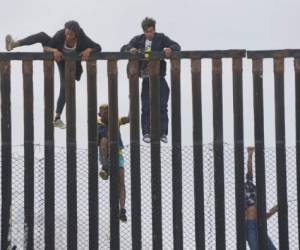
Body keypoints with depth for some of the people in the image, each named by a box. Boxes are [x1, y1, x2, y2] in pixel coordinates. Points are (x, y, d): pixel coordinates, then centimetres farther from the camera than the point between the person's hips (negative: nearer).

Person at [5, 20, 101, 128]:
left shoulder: (82, 39, -34)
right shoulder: (60, 35, -32)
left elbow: (98, 47, -28)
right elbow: (45, 48, -28)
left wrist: (88, 50, -48)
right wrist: (54, 50, -49)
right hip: (57, 54, 0)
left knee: (65, 88, -8)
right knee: (43, 35, -25)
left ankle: (57, 118, 4)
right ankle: (14, 44, -25)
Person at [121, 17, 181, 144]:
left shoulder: (161, 38, 2)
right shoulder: (138, 40, 5)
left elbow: (176, 46, -3)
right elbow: (123, 49, 1)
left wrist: (170, 48, -27)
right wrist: (130, 49, -23)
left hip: (159, 78, -1)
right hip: (146, 79, 1)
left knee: (162, 107, -6)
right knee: (146, 108, 2)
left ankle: (163, 133, -4)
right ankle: (146, 133, 7)